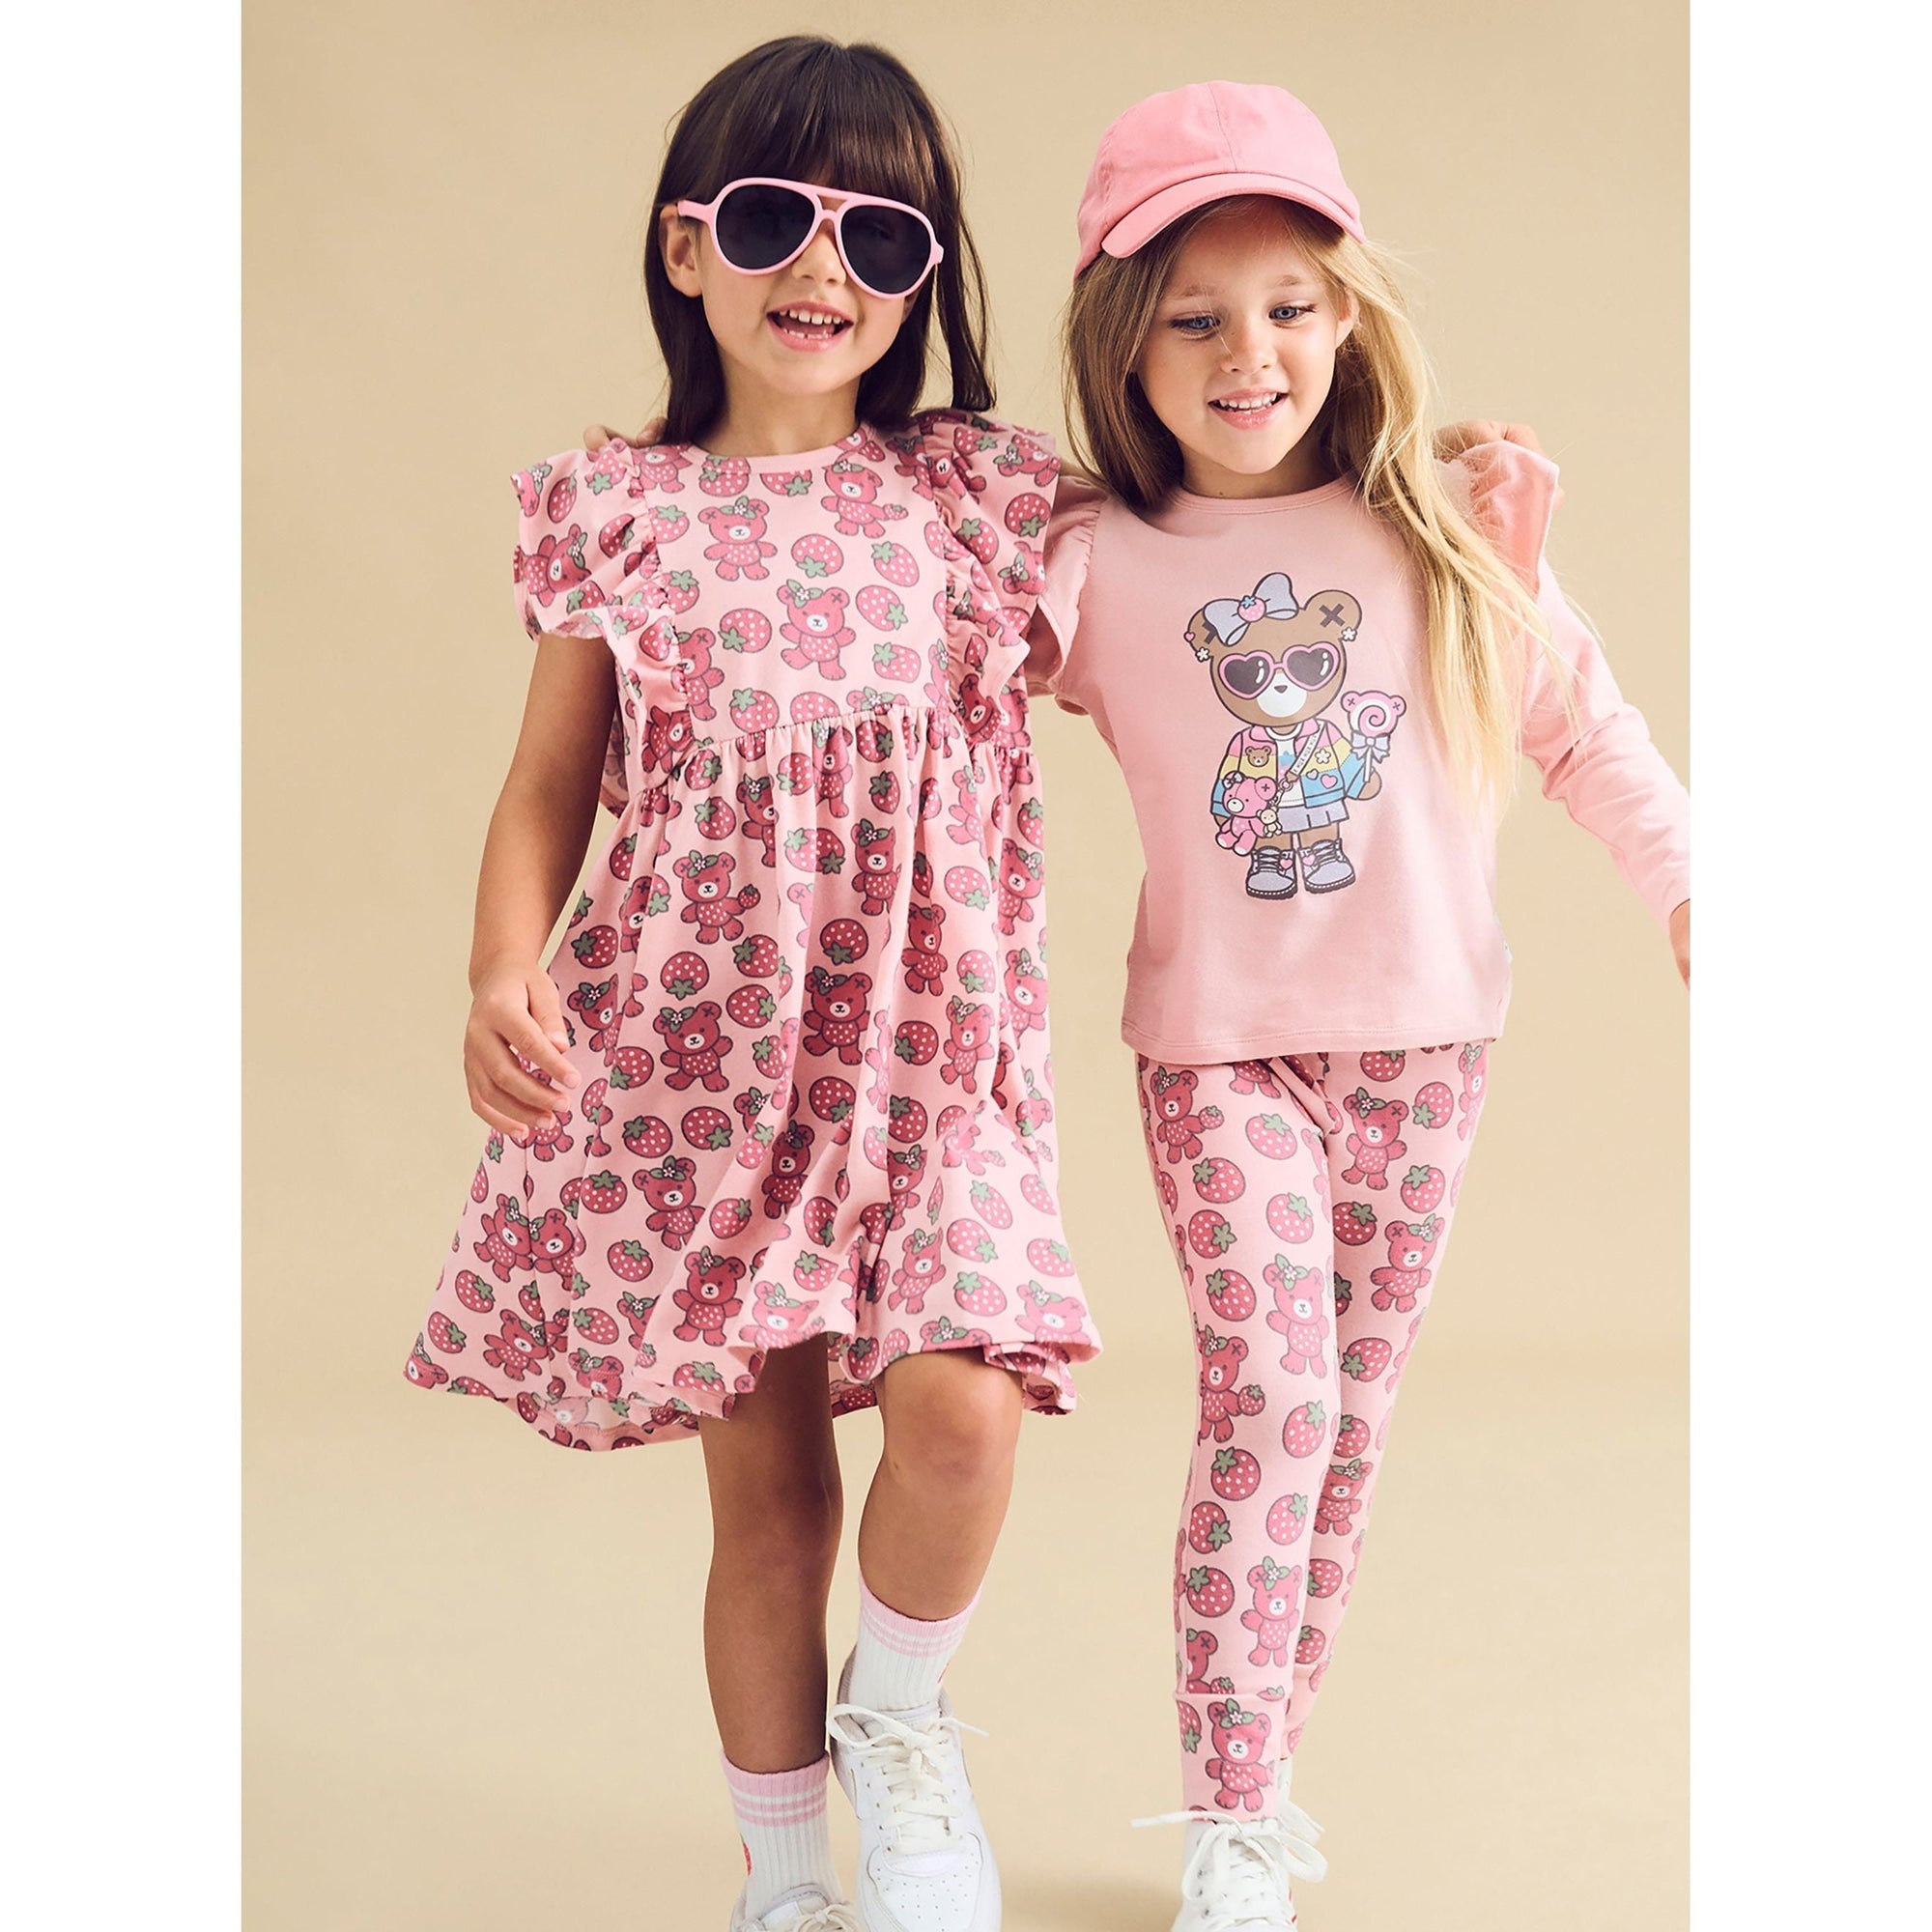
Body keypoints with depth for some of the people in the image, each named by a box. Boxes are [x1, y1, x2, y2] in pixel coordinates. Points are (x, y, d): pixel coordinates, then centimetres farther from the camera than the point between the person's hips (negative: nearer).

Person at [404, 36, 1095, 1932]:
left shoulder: (974, 495, 5)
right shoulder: (616, 515, 4)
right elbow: (548, 789, 5)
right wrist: (504, 978, -12)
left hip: (924, 1042, 0)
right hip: (692, 1049, 0)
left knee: (960, 1407, -21)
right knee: (766, 1481, 6)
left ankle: (896, 1716, 12)